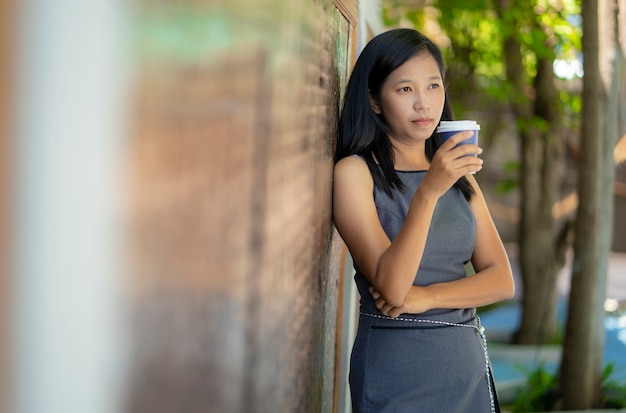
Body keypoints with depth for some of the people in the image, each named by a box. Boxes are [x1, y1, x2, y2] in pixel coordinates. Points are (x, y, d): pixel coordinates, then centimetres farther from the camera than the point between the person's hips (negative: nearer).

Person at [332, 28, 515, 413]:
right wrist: (429, 191, -28)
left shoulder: (460, 174, 10)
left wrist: (427, 296, -14)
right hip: (397, 365, -5)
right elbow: (391, 286, -19)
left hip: (468, 357, 6)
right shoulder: (355, 172, -8)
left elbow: (502, 280, 2)